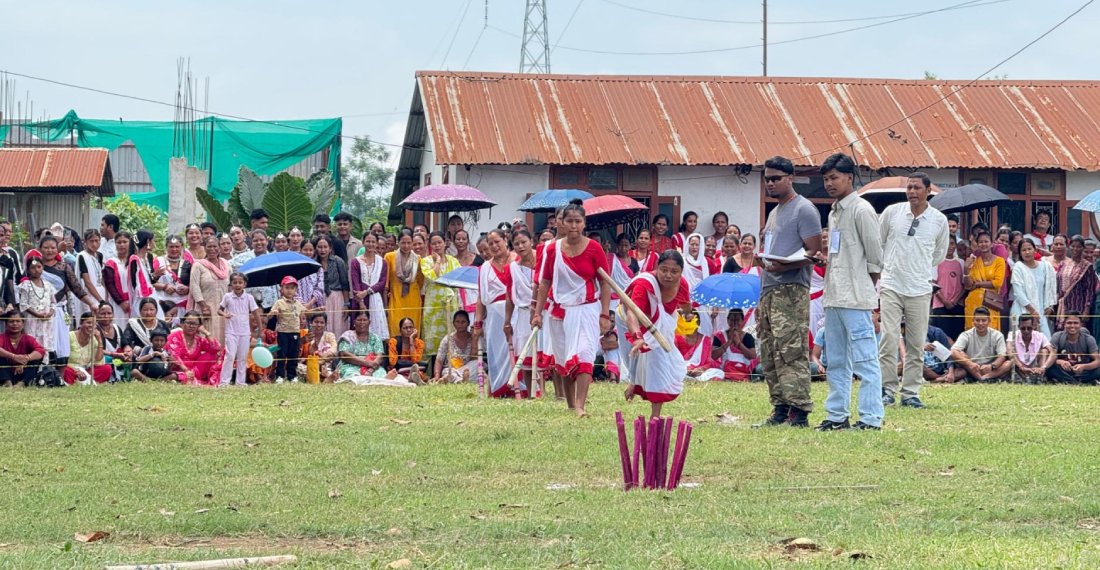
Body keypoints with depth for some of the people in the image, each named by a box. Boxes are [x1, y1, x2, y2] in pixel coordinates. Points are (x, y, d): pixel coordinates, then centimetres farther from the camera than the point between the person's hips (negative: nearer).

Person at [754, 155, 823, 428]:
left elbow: (814, 252, -13)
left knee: (791, 353, -14)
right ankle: (780, 410, 11)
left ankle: (799, 412, -17)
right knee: (769, 356, 8)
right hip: (769, 291, 10)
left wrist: (783, 266, -27)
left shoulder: (804, 210, -5)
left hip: (790, 292, -10)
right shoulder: (774, 214, 24)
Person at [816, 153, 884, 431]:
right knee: (835, 361, 13)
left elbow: (875, 252, -9)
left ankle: (871, 417, -10)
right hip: (834, 296, 10)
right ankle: (836, 415, 19)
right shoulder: (834, 213, 19)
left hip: (856, 297, -10)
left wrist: (868, 285, -4)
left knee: (864, 358, -9)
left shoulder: (861, 209, -8)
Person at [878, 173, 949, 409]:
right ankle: (887, 389, -2)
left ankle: (910, 392, 9)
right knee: (888, 338, -9)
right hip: (891, 286, -1)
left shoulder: (939, 220, 3)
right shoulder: (892, 212, 2)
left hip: (920, 289, 1)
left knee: (916, 343, 2)